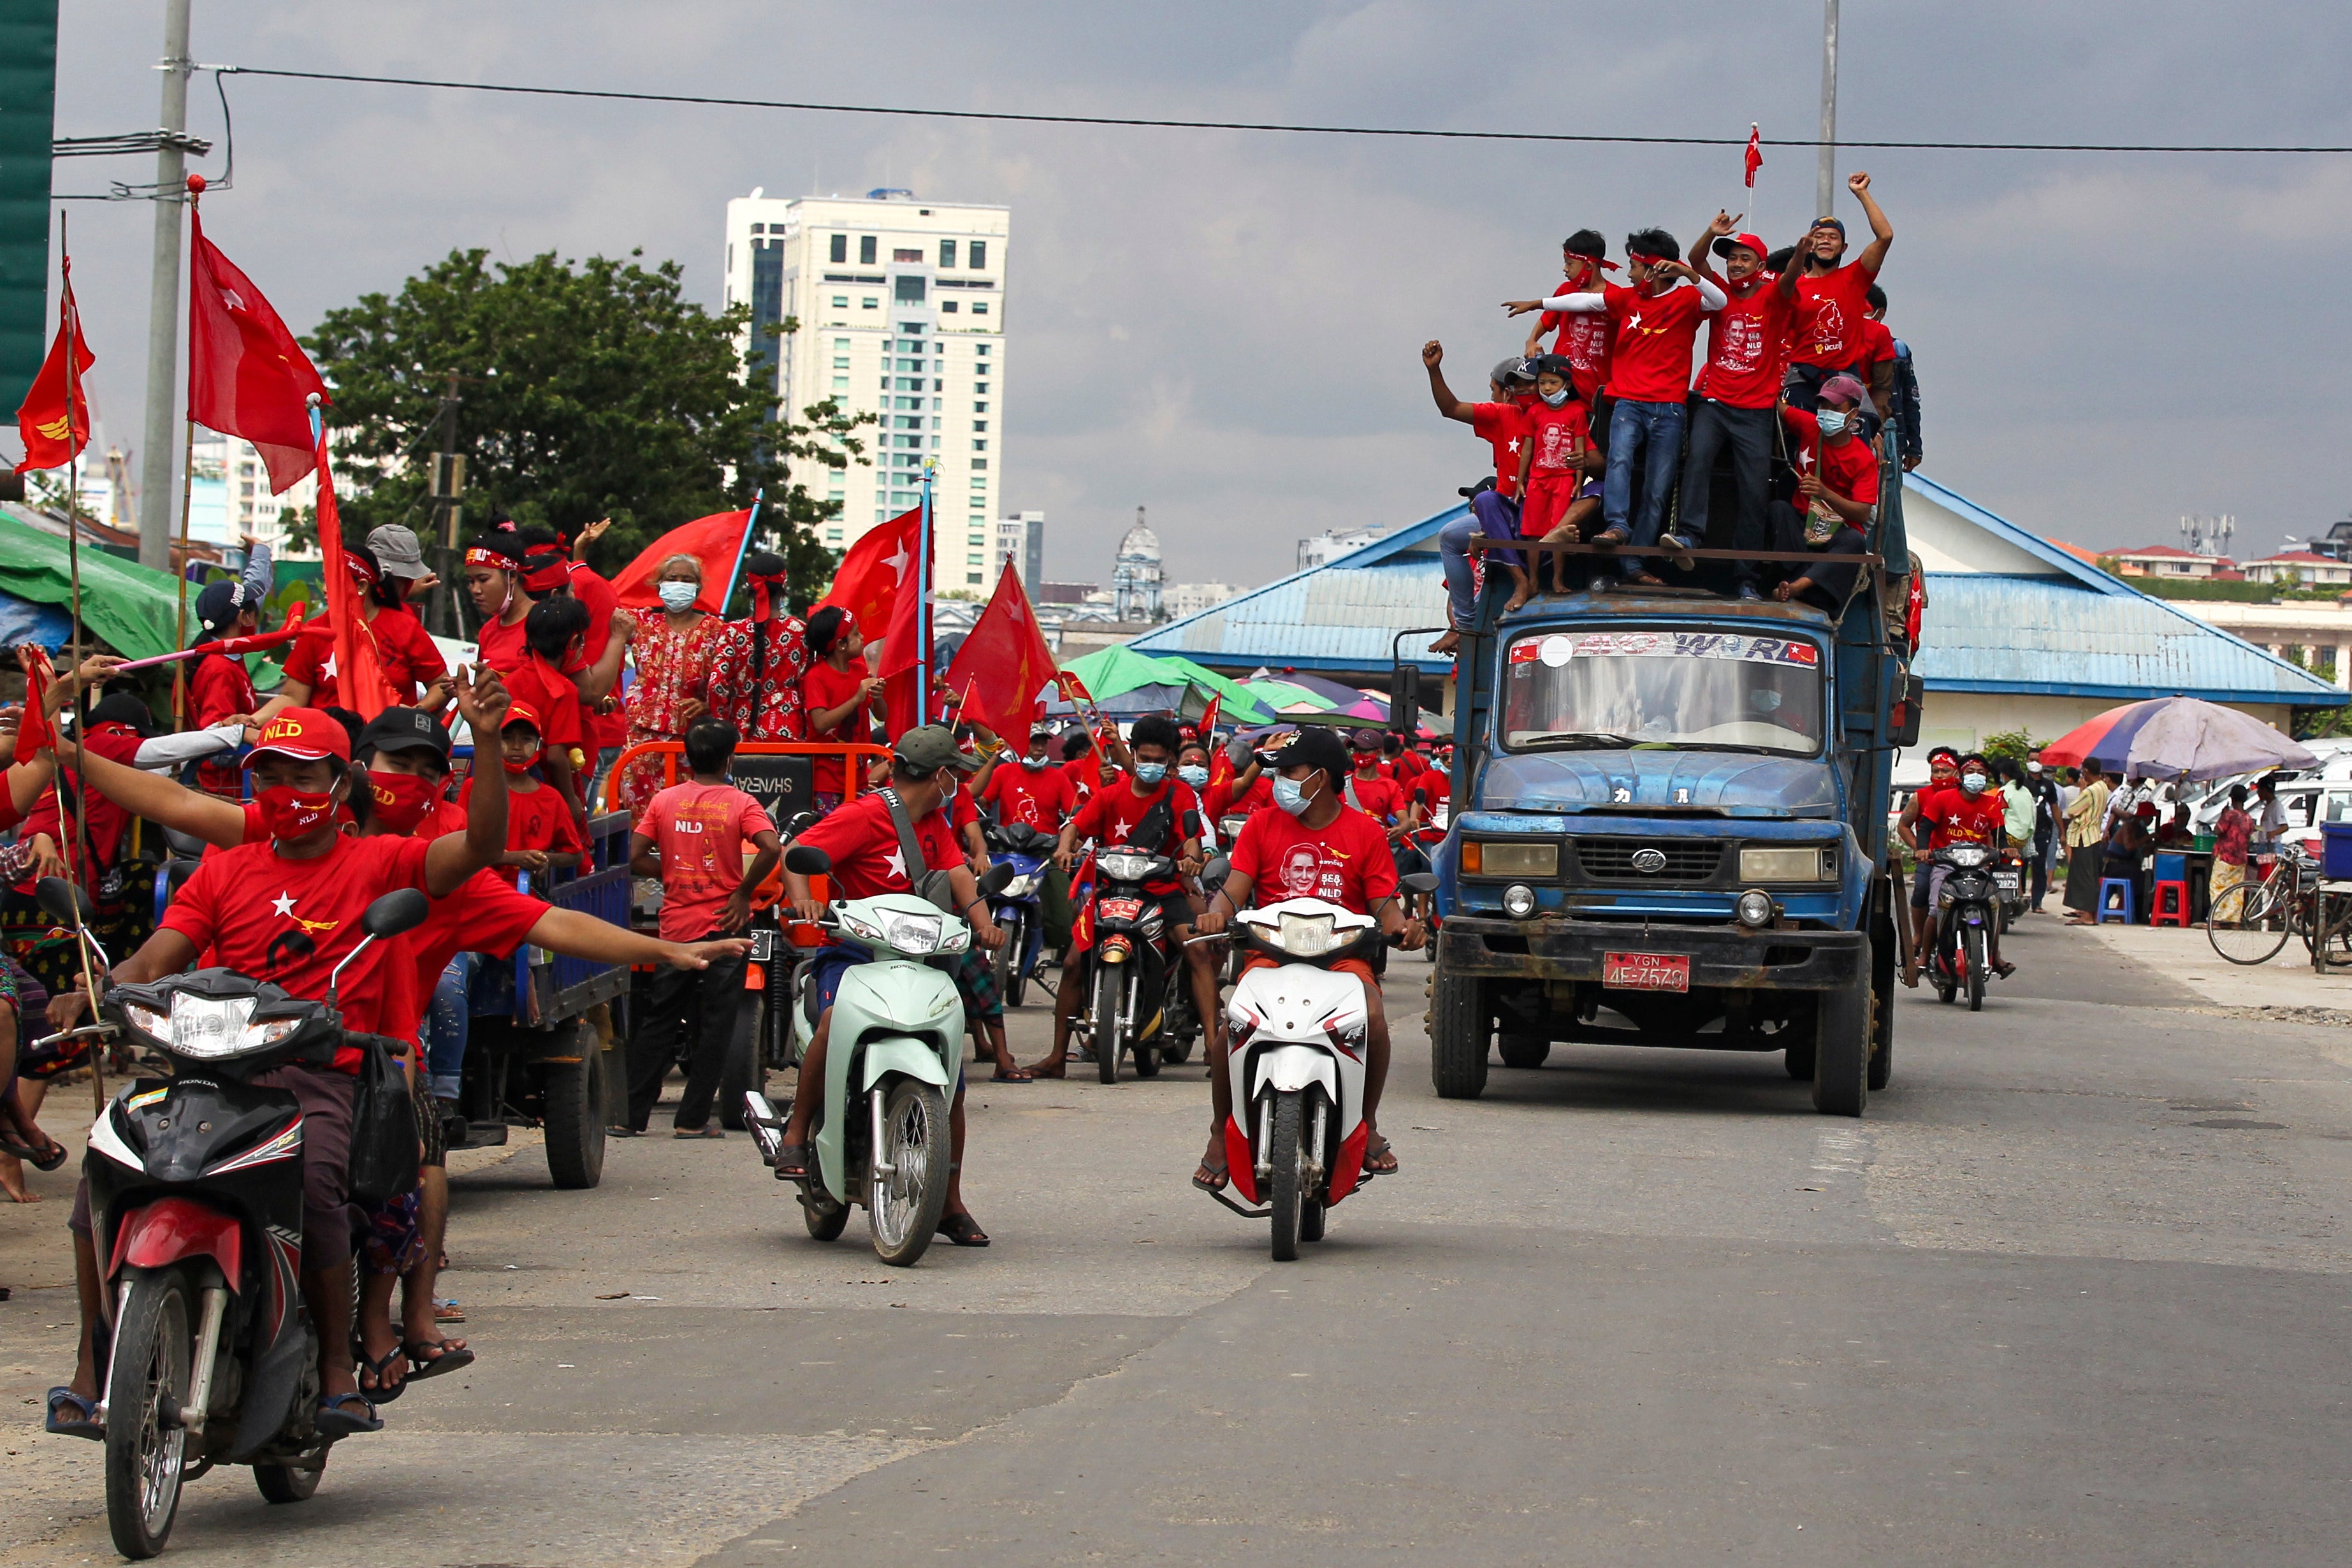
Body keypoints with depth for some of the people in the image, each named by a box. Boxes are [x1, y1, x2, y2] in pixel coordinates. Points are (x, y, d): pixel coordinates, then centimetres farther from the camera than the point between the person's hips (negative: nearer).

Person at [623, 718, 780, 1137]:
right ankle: (692, 1119, 3)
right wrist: (744, 892, -8)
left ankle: (629, 1115, 10)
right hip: (723, 926, -3)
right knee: (714, 1029, 4)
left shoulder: (664, 801, 3)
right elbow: (772, 848, -21)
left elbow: (636, 858, -1)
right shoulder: (740, 803, -5)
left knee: (658, 1024, 11)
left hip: (675, 926, 3)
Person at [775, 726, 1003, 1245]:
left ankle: (950, 1203, 14)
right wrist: (802, 897, -36)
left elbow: (956, 871, 5)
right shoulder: (865, 816, -9)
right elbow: (797, 854, -16)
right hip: (851, 952, -6)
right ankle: (797, 1132, -20)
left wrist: (983, 920, -13)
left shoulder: (933, 822, 15)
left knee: (951, 1075, 1)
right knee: (837, 1021, -38)